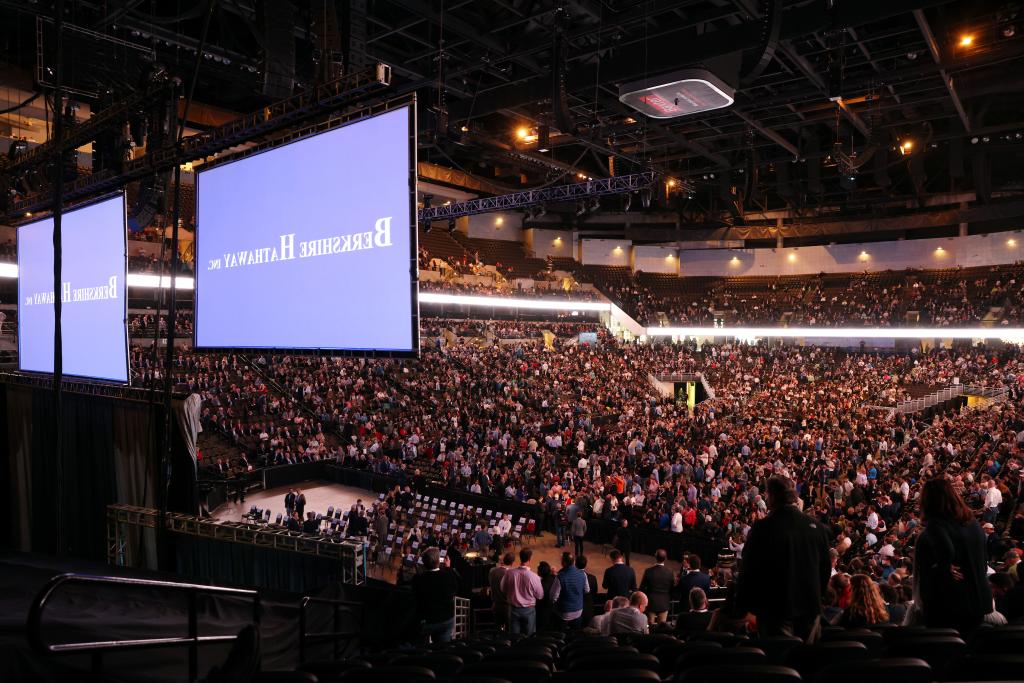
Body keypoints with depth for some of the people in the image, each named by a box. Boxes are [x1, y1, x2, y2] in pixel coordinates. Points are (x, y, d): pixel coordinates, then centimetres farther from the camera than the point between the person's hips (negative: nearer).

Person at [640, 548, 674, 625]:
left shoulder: (648, 571, -13)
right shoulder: (669, 572, -10)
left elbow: (642, 587, -6)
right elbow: (672, 588, -1)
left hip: (651, 602, -1)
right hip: (664, 604, 1)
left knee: (650, 625, 10)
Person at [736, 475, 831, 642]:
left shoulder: (761, 528, -16)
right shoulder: (816, 527, -2)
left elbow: (750, 571, -11)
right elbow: (826, 567, 7)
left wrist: (743, 605, 2)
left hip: (775, 610, -4)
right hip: (810, 609, 5)